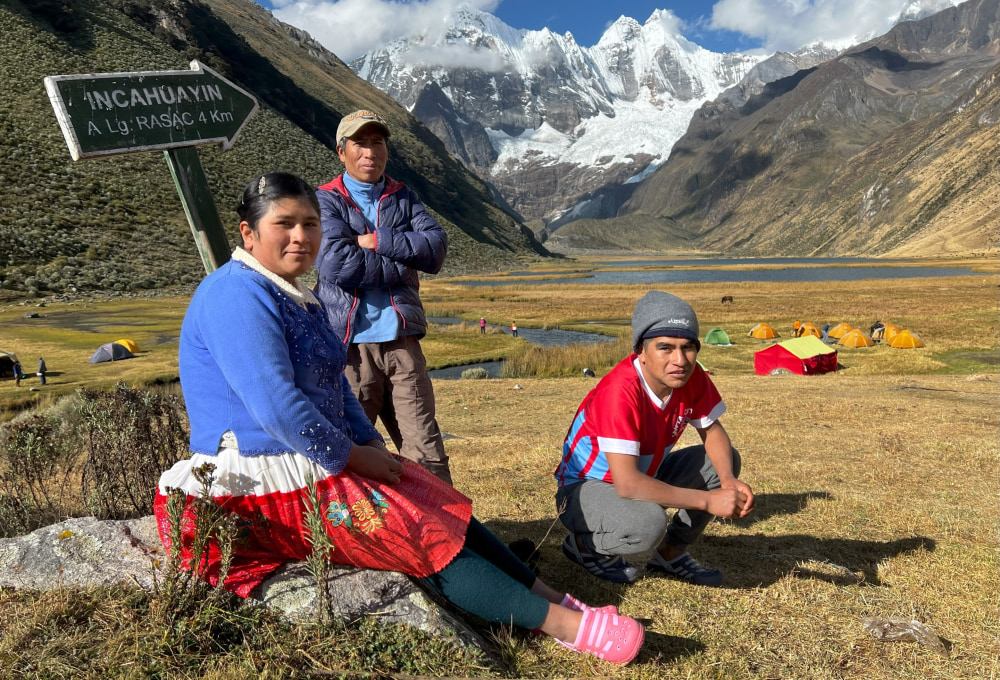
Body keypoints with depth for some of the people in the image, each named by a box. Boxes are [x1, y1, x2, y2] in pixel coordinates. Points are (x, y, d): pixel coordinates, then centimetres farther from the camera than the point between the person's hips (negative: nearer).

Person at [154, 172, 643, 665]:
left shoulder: (298, 298, 15)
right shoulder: (238, 295, -18)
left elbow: (332, 386, 16)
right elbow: (275, 405, -26)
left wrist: (371, 445, 2)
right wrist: (351, 456, -16)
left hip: (313, 463, 10)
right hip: (268, 490, -9)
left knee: (445, 509, 1)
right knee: (428, 539, -12)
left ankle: (553, 598, 4)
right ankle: (562, 623, -6)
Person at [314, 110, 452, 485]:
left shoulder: (403, 198, 16)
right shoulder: (324, 201, 4)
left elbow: (436, 245, -2)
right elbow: (336, 264, -13)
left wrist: (375, 240, -9)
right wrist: (405, 257, -4)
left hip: (402, 341, 3)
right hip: (350, 345, -2)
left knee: (426, 453, 3)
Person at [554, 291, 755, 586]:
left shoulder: (691, 377, -13)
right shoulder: (620, 391, -34)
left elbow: (712, 431, 0)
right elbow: (627, 484, -39)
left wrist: (729, 480, -22)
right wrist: (707, 500, -34)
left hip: (644, 477, 8)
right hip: (584, 489, -7)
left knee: (725, 460, -2)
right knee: (648, 522, -37)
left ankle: (671, 554, 9)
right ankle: (585, 545, -3)